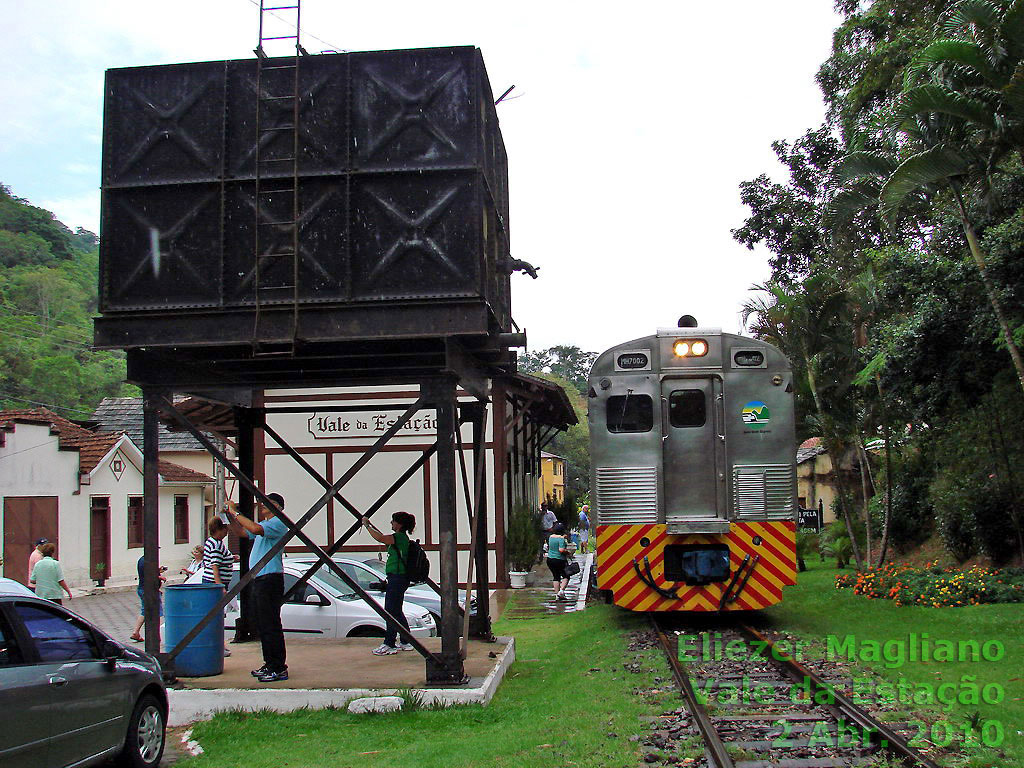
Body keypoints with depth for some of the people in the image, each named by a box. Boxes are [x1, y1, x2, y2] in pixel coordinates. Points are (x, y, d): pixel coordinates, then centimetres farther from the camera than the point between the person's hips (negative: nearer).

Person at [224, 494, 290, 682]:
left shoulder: (278, 523, -11)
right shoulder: (265, 524, 21)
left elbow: (255, 529, -28)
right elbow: (241, 532, 29)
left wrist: (235, 513, -20)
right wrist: (231, 516, 13)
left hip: (271, 578, -10)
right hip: (259, 579, 10)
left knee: (271, 625, -9)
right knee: (263, 625, 13)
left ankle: (279, 668, -7)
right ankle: (270, 664, 21)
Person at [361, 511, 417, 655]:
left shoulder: (399, 537, -15)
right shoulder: (401, 537, 15)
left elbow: (379, 537, -29)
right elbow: (384, 537, 32)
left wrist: (367, 525, -15)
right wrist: (369, 525, 32)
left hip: (397, 578, -10)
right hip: (398, 578, 10)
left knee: (391, 611, -7)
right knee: (397, 611, 16)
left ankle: (389, 645, -4)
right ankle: (406, 642, 21)